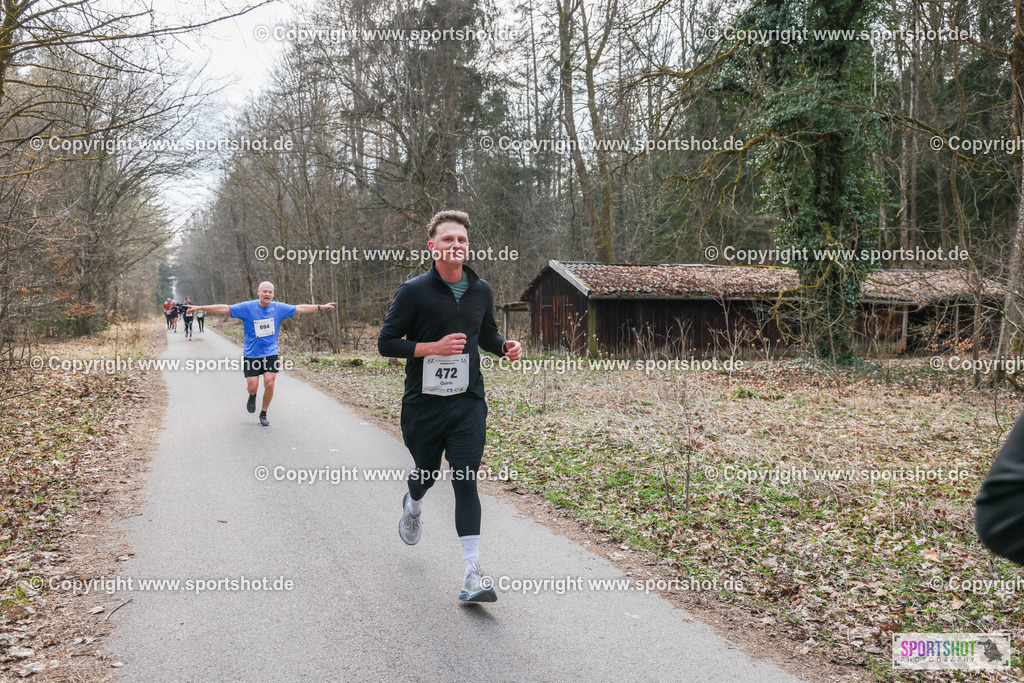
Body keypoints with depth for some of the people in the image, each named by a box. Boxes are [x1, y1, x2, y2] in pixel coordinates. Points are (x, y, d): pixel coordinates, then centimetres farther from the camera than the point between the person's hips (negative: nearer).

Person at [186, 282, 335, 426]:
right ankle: (252, 396, 35)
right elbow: (225, 308, -11)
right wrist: (200, 308, -15)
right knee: (252, 387, -4)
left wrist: (321, 307, 10)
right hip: (251, 355, -1)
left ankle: (263, 414, 13)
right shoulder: (247, 307, -9)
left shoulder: (279, 308, -1)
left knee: (269, 384, -8)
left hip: (271, 354, 2)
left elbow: (300, 308, 7)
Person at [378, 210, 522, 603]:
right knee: (426, 473, 17)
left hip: (468, 401, 2)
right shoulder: (414, 291, -7)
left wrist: (506, 347, 0)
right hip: (423, 403, -1)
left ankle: (472, 574, -7)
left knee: (465, 482, -7)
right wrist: (434, 347, -20)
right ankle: (413, 505, 55)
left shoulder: (481, 291, 7)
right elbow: (386, 342, -7)